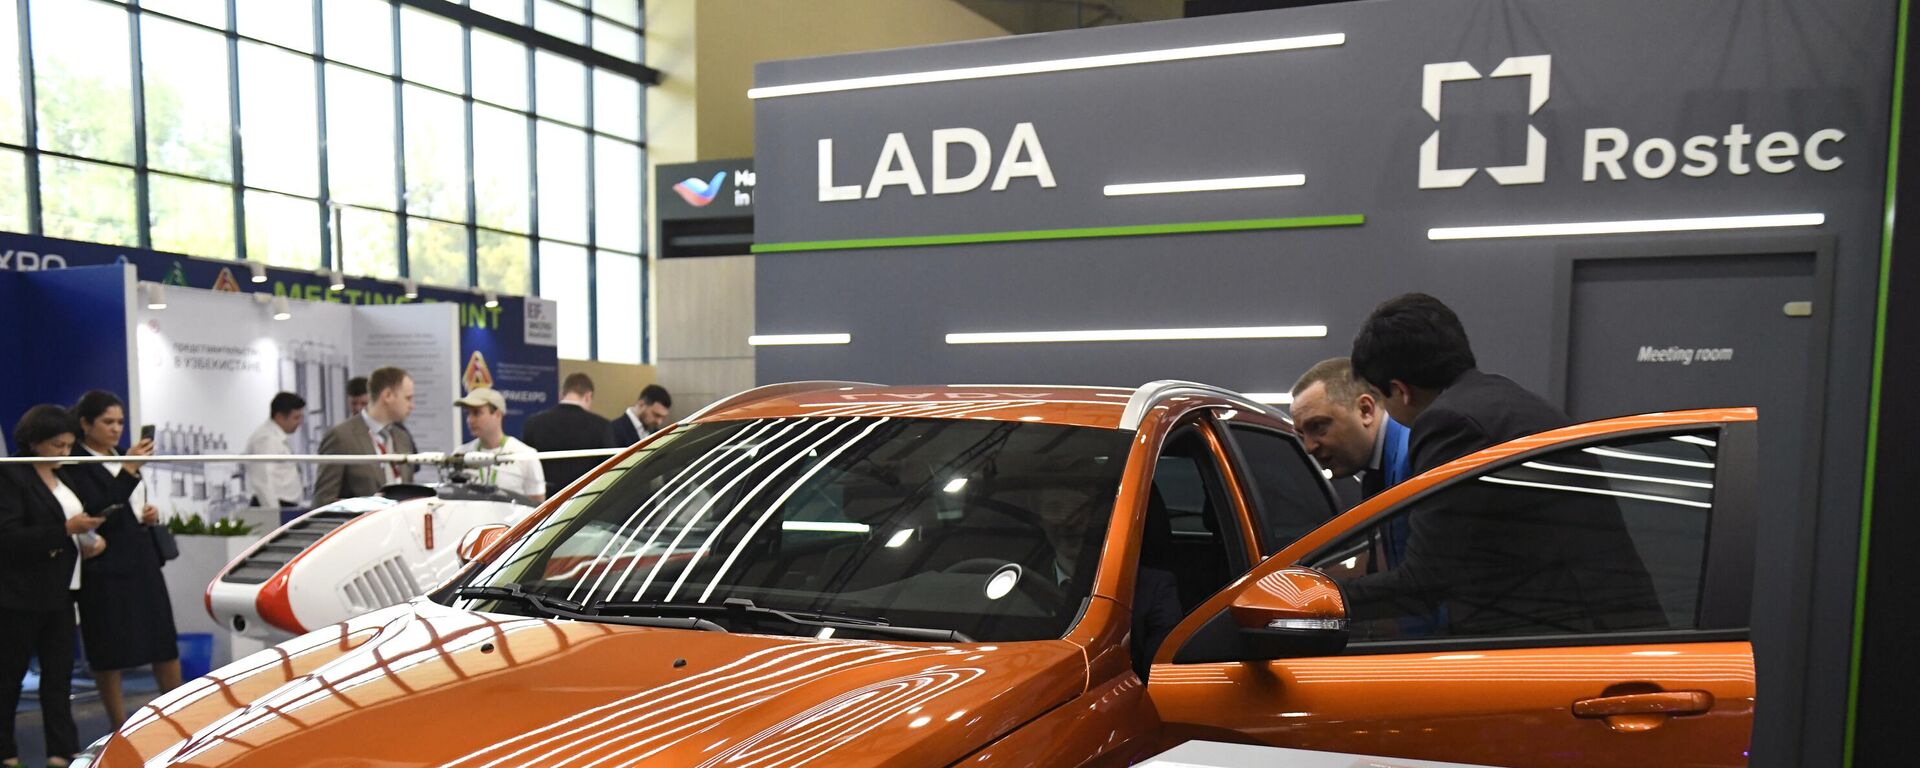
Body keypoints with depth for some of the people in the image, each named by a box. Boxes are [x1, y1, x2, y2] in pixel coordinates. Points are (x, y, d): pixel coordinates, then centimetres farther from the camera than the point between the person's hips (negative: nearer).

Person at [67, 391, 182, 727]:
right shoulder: (75, 466, -11)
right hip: (107, 570, -8)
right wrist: (129, 471, -25)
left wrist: (150, 514, 5)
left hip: (144, 563, 8)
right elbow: (97, 513, -21)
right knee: (110, 655, 1)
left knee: (165, 646, 10)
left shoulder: (122, 458, 14)